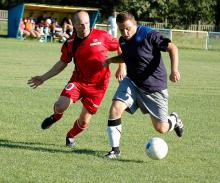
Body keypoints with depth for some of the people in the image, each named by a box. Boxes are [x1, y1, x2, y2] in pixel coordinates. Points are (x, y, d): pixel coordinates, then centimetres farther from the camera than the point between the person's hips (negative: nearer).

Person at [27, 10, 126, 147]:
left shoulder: (102, 36, -10)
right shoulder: (70, 43, -1)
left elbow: (120, 48, 5)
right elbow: (62, 64, 13)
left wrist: (122, 67, -2)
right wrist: (43, 78, 12)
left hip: (98, 85, -1)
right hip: (78, 80, 2)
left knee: (84, 122, 2)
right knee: (61, 105, -23)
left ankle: (71, 136, 37)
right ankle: (56, 116, 16)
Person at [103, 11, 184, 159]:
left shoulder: (149, 35, -19)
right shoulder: (123, 41, 2)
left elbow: (172, 48, -18)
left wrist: (174, 69, -31)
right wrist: (111, 60, 5)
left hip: (154, 87, -5)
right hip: (132, 83, 5)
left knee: (161, 128, 2)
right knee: (115, 108, -20)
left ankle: (174, 119, 40)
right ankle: (115, 149, -9)